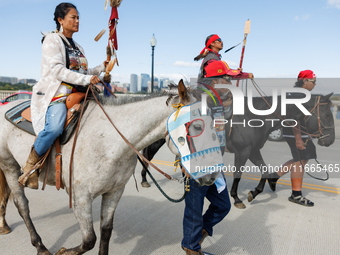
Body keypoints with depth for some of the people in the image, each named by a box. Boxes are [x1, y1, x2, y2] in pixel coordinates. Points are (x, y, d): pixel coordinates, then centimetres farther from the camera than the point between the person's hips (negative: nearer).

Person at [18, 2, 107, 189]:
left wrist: (102, 68, 15)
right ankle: (30, 166, -12)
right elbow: (57, 71, -14)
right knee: (54, 127, -34)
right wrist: (86, 79, -22)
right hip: (54, 93, -8)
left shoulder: (77, 47, 25)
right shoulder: (52, 40, 0)